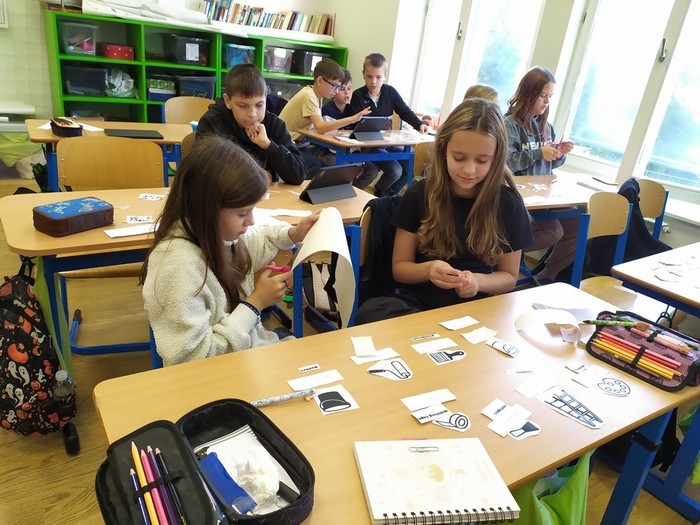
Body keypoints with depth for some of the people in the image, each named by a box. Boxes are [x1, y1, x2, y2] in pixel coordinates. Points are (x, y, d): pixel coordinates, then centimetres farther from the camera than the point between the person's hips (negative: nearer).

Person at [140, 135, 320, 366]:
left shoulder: (212, 231, -7)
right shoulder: (179, 267, -32)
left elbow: (248, 242, 18)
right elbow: (192, 359, -28)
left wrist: (292, 234, 1)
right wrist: (255, 304, -24)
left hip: (251, 351, 8)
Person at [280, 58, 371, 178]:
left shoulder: (316, 94, 4)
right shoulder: (309, 96, -22)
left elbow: (320, 124, 3)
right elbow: (320, 127, -34)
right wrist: (353, 119, -35)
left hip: (297, 143, 8)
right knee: (316, 166, -24)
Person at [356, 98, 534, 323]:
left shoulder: (508, 203, -2)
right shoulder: (418, 195, -2)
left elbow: (509, 276, 8)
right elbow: (400, 268, 3)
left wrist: (478, 281, -15)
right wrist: (428, 269, -20)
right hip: (417, 301, 2)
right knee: (369, 311, -31)